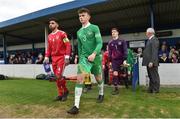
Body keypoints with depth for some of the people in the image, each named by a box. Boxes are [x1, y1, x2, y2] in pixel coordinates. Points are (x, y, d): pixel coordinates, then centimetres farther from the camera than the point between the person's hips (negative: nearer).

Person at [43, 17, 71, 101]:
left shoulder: (62, 33, -6)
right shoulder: (49, 36, 14)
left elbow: (68, 45, -11)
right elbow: (49, 48, 19)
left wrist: (67, 57, -18)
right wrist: (46, 58, 11)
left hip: (61, 57, -7)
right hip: (54, 58, 7)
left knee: (58, 76, -14)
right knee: (56, 77, 7)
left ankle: (65, 91, 10)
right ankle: (60, 94, 19)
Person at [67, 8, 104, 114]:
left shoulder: (95, 28, -3)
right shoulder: (79, 32, 12)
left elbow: (100, 43, -12)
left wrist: (94, 54, -27)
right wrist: (80, 57, 20)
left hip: (96, 56, -3)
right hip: (84, 57, 3)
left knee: (98, 78, 12)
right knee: (80, 78, -14)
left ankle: (101, 93, 42)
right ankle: (76, 106, -13)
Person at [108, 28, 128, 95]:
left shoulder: (122, 41, 1)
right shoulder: (110, 43, 7)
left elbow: (125, 51, -5)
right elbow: (109, 53, 10)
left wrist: (124, 59, -13)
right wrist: (110, 61, 6)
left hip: (121, 60, -1)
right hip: (114, 60, 1)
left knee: (123, 75, 8)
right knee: (115, 74, -8)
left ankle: (126, 84, 36)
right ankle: (116, 89, -1)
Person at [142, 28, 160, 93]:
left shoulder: (154, 40, -12)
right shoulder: (150, 40, 18)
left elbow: (154, 52, -20)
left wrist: (151, 62, -24)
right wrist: (141, 53, 12)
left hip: (152, 62, -10)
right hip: (148, 62, 10)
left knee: (154, 76, 0)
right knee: (151, 76, 15)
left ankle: (156, 89, 10)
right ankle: (151, 89, 24)